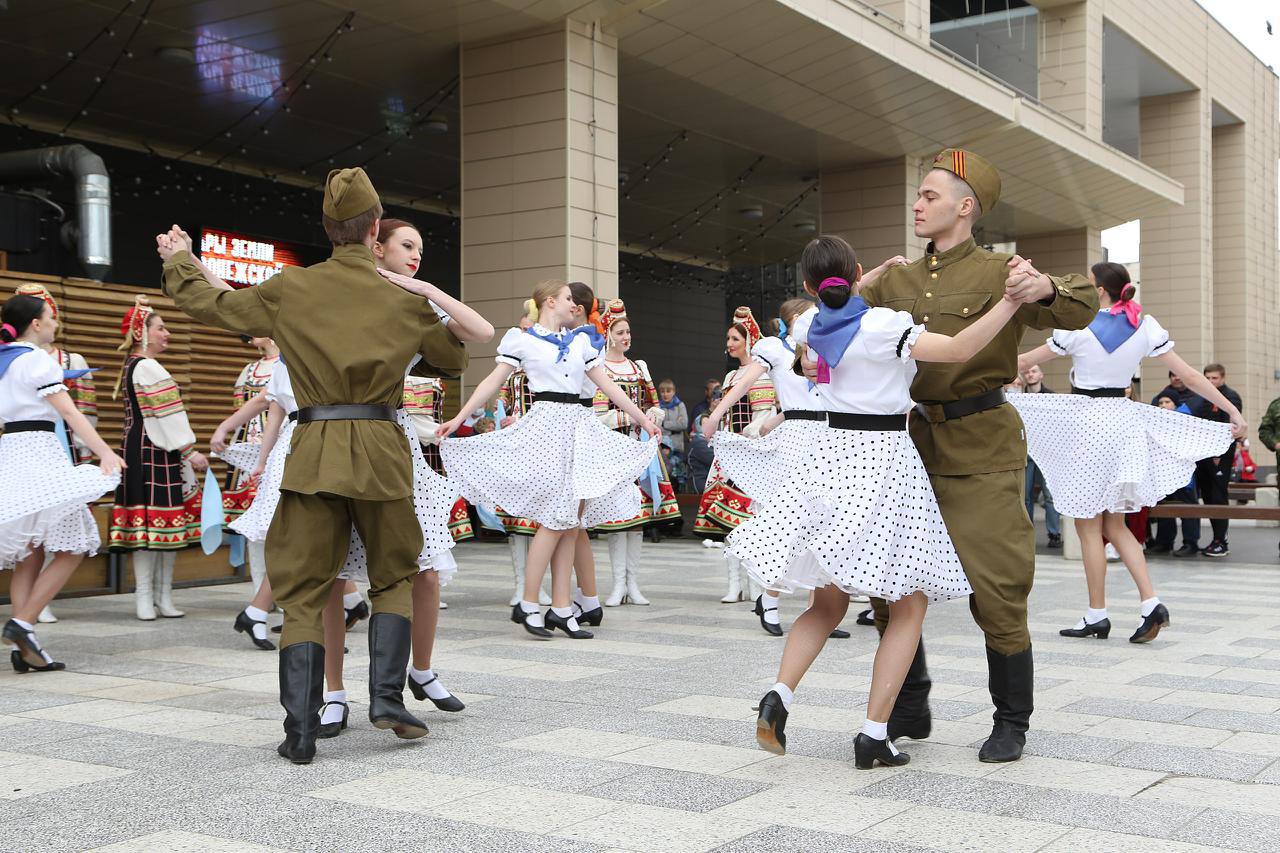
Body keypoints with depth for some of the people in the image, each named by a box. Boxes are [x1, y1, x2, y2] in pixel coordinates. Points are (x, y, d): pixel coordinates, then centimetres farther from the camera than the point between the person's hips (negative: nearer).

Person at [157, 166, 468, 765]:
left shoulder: (289, 289, 3)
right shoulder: (406, 301, 3)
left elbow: (206, 303, 15)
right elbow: (454, 360, 19)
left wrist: (177, 260, 35)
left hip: (314, 450, 0)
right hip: (381, 451, 0)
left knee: (303, 593, 7)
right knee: (393, 577, 18)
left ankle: (301, 731, 2)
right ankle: (387, 697, 4)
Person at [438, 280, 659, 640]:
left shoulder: (580, 340, 18)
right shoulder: (520, 338, 3)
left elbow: (608, 385, 18)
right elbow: (493, 381, -1)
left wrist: (643, 419, 16)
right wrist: (458, 418, -9)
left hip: (580, 427, 6)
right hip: (547, 424, -6)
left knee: (573, 521, 3)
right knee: (555, 519, -10)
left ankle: (561, 608, 7)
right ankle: (527, 605, 0)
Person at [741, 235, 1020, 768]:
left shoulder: (811, 328, 5)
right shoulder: (883, 325, -14)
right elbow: (959, 349, -24)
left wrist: (878, 276, 30)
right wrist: (1012, 299, -22)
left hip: (829, 453, 6)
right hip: (883, 459, -6)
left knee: (827, 603, 16)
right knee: (909, 605, 5)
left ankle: (781, 694, -6)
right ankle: (874, 734, -1)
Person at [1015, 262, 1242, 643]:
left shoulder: (1079, 327, -10)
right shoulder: (1145, 326, 3)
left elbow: (1024, 362, -2)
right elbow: (1190, 375, 2)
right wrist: (1232, 410, 9)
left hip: (1083, 422, -6)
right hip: (1123, 421, 6)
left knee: (1088, 526, 3)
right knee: (1115, 525, 14)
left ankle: (1096, 615, 8)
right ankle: (1150, 602, 1)